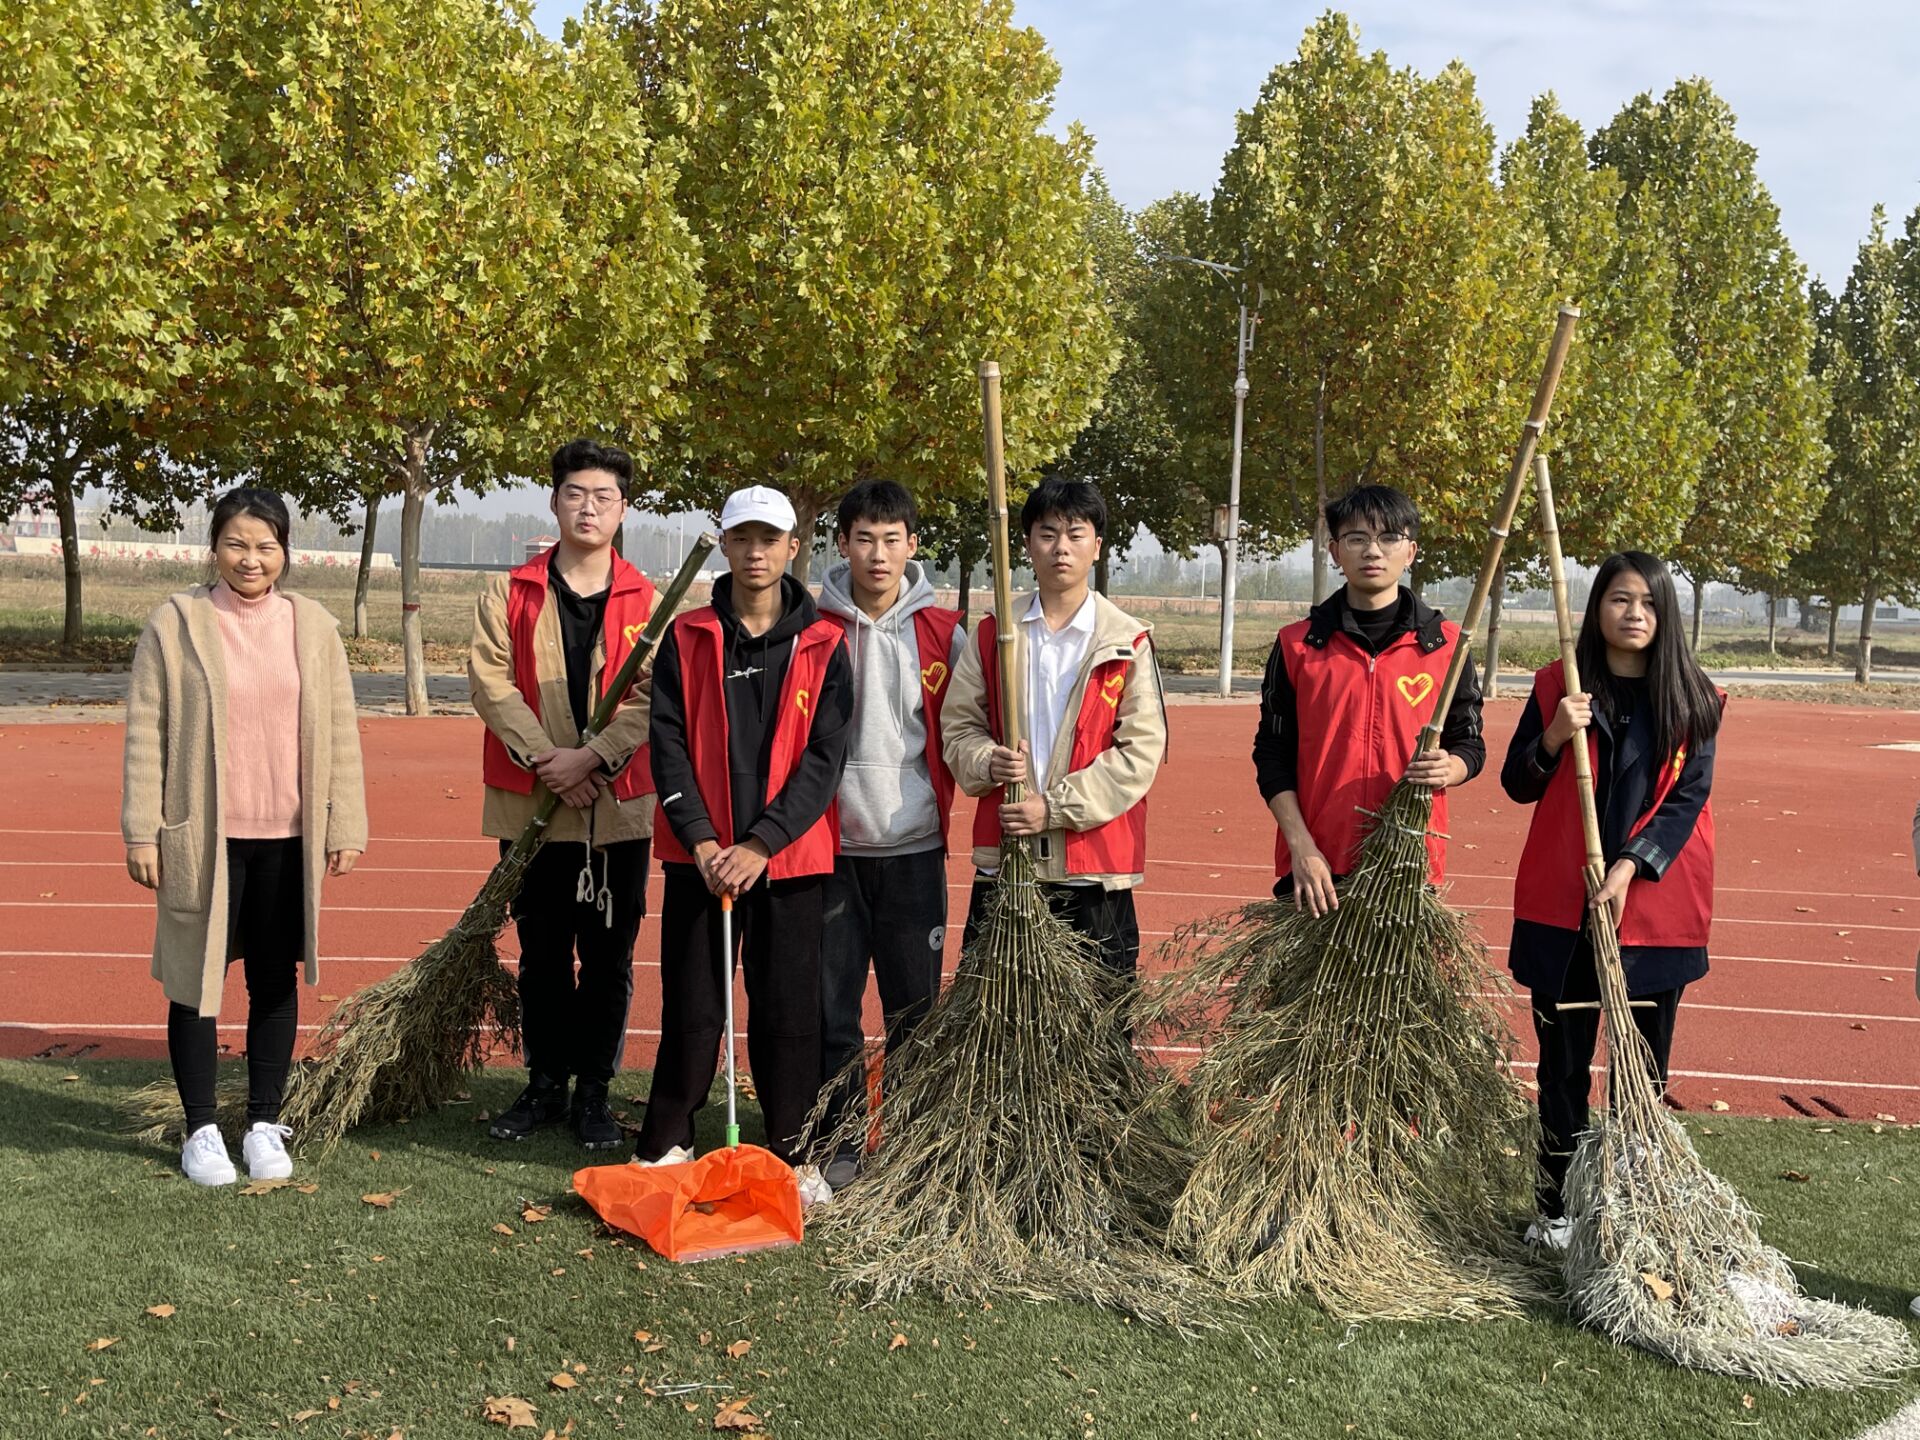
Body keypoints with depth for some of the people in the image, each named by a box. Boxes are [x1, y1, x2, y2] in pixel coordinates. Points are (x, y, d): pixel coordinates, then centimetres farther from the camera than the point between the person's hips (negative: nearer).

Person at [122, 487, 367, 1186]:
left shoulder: (313, 625, 4)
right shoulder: (175, 623, -2)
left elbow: (340, 731, 6)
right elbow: (145, 731, -2)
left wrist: (344, 825, 3)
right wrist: (142, 831, -5)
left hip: (287, 838, 2)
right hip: (201, 838, -2)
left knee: (276, 984, 10)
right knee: (197, 982, 5)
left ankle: (264, 1125, 23)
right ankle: (201, 1130, 19)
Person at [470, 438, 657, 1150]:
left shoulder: (646, 601, 2)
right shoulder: (511, 593, 5)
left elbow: (651, 697, -6)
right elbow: (491, 680, -4)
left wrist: (591, 756, -19)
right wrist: (544, 758, -15)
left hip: (618, 805, -1)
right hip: (531, 804, 1)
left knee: (608, 957, 5)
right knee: (542, 954, 12)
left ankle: (593, 1092, 18)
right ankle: (545, 1084, 25)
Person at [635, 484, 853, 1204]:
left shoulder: (824, 644, 1)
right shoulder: (686, 638, 4)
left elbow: (824, 756, -5)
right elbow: (668, 744, -1)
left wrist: (762, 843, -14)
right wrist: (701, 840, -12)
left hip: (791, 857, 0)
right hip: (698, 855, 1)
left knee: (788, 1009, 6)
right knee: (691, 1007, 6)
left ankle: (791, 1154, 20)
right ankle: (664, 1146, 21)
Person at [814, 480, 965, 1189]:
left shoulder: (944, 634, 2)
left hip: (914, 848, 0)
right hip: (830, 847, 0)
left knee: (915, 1010, 7)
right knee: (831, 1009, 6)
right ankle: (837, 1146, 19)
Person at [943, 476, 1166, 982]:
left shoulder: (1128, 642, -1)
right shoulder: (992, 635, 8)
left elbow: (1142, 750, -7)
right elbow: (958, 726, 9)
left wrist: (1056, 807, -14)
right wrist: (989, 764, -14)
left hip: (1094, 866, -2)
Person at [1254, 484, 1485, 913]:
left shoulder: (1445, 644, 5)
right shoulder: (1297, 644, 4)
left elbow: (1470, 744, 10)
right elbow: (1272, 753, 4)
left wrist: (1447, 769, -15)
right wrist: (1301, 846, -8)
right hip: (1315, 870, 0)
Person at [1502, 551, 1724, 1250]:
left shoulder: (1692, 699, 1)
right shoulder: (1558, 685, 3)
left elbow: (1689, 798, -4)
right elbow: (1517, 785, 4)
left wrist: (1631, 867, -17)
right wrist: (1555, 737, -15)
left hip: (1654, 906, 0)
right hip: (1562, 904, 0)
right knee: (1563, 1062, 6)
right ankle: (1557, 1206, 16)